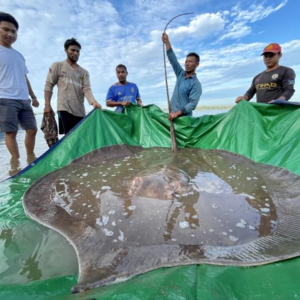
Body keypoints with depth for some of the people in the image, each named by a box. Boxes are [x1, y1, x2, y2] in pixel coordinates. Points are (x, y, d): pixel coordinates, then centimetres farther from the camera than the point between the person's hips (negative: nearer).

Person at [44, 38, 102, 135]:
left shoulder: (84, 72, 18)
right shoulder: (57, 66, 12)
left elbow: (87, 89, 2)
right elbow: (48, 85, 7)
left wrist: (94, 102, -19)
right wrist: (47, 105, -5)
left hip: (80, 111, 4)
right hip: (65, 109, -4)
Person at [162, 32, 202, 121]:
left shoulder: (196, 84, -8)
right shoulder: (180, 74, 11)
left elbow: (193, 104, -17)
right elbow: (172, 59, 5)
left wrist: (177, 113, -25)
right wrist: (167, 42, -3)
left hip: (184, 117, -6)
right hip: (173, 114, 6)